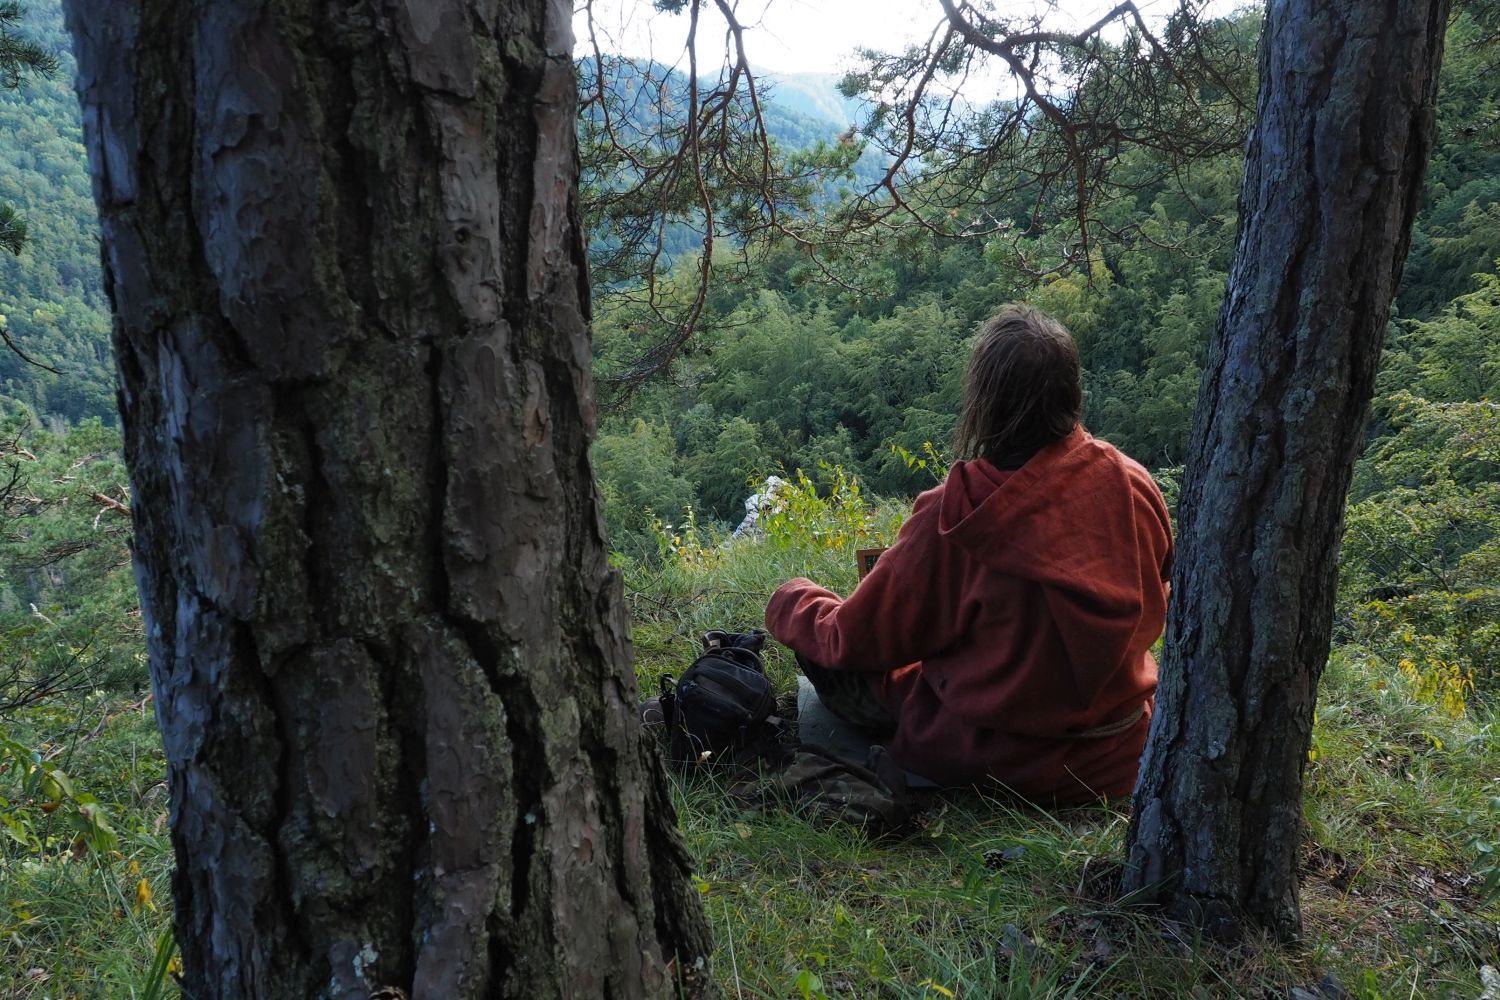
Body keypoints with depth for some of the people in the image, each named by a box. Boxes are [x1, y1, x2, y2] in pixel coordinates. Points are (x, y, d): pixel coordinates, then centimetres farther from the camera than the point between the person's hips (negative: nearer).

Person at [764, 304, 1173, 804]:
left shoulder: (956, 515, -24)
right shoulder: (1134, 486, -12)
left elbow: (855, 638, -12)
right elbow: (1154, 608, 7)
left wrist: (789, 600, 9)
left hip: (996, 764, -6)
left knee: (818, 642, 8)